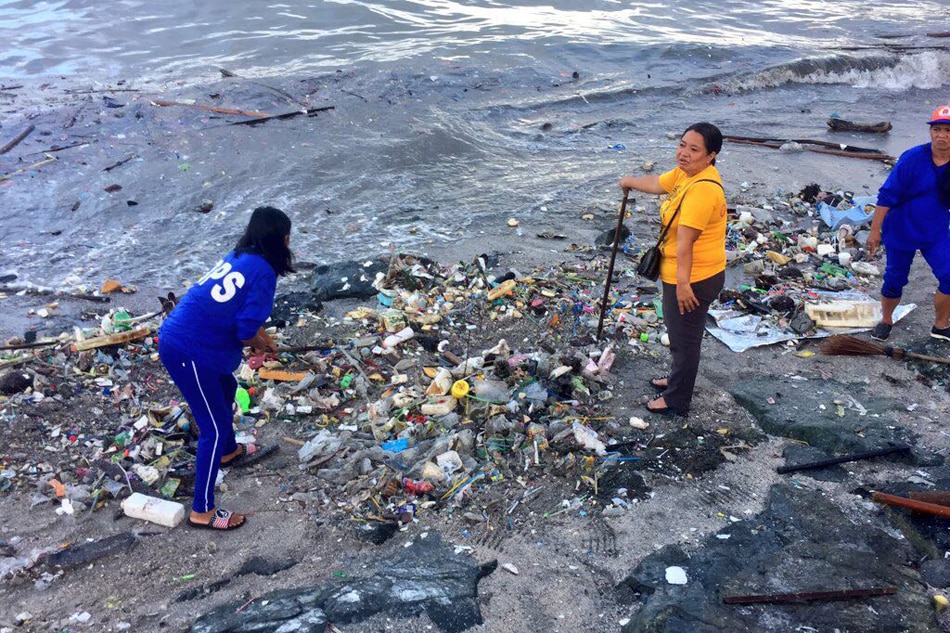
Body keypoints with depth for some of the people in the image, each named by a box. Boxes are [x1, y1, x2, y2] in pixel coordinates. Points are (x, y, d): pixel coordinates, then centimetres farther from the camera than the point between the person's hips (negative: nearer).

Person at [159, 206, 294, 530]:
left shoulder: (238, 258, 12)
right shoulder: (263, 272, -15)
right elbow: (246, 332, -17)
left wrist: (259, 335, 15)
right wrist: (260, 344, 4)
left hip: (178, 337, 10)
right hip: (188, 351, -10)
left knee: (226, 389, 31)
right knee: (214, 427, -1)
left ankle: (228, 451, 55)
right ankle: (202, 511, 10)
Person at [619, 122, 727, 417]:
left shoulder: (703, 188, -28)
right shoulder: (686, 172, 3)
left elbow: (685, 240, -30)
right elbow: (657, 183, 23)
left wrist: (683, 282, -31)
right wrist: (631, 181, 39)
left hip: (693, 279, -10)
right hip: (682, 275, 10)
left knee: (684, 338, 7)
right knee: (681, 334, 27)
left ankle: (676, 401, 24)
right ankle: (678, 379, 48)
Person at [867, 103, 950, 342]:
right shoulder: (913, 158, -19)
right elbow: (887, 196, -16)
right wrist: (875, 231, -15)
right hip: (901, 231, -3)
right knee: (894, 279, 11)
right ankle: (886, 321, 35)